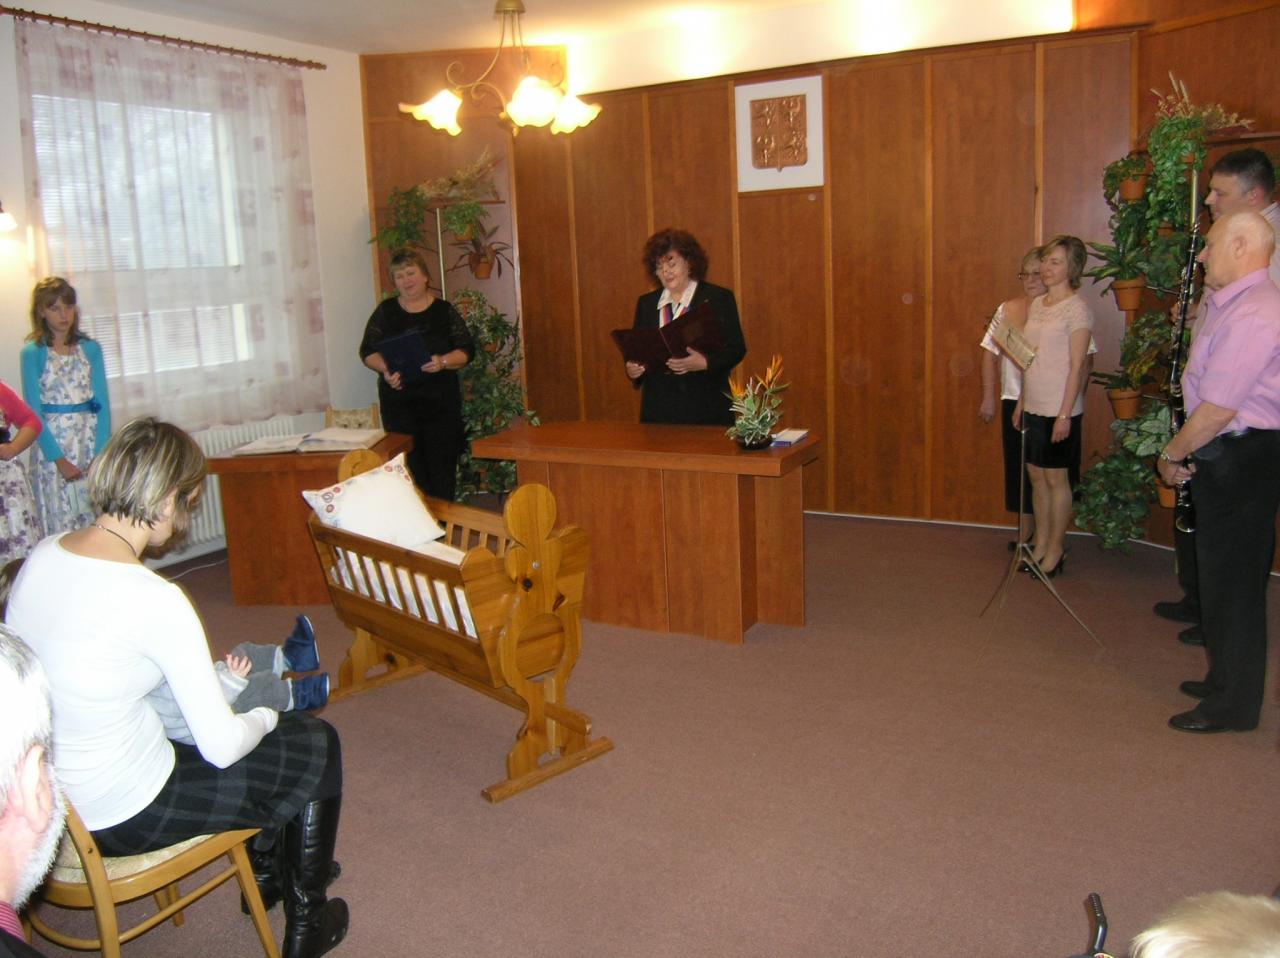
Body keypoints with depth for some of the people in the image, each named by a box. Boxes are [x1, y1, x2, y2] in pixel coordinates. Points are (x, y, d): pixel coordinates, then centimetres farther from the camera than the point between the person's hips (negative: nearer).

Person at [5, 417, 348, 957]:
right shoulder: (155, 599, -30)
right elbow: (221, 747, -23)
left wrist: (210, 677, 12)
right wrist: (265, 717, 0)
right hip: (121, 817, -8)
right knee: (317, 744, 12)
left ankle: (267, 870, 45)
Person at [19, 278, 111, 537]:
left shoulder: (90, 348, 5)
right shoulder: (32, 353, -1)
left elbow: (102, 403, 0)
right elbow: (33, 412, -5)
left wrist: (101, 454, -9)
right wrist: (59, 459, -12)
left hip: (91, 440, 2)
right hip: (53, 442, -2)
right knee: (61, 521, 0)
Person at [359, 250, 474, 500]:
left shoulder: (444, 311, 6)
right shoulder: (385, 311, 9)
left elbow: (466, 351, 3)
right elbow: (368, 351, 8)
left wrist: (443, 362, -17)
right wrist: (385, 370, -12)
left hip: (441, 402, 0)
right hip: (399, 402, 1)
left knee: (443, 466, -1)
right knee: (409, 467, -3)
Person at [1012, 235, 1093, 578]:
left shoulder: (1076, 309, -12)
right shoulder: (1036, 305, 10)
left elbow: (1077, 366, -14)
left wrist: (1065, 414, -17)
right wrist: (1021, 402, 14)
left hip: (1058, 409, -7)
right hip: (1033, 407, 7)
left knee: (1056, 477, 2)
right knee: (1036, 474, 12)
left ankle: (1056, 549, 14)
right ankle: (1040, 542, 23)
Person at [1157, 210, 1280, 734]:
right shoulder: (1229, 303, 13)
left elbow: (1217, 409, -22)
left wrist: (1172, 453, -11)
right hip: (1229, 457, 10)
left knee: (1234, 582, 0)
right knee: (1224, 576, 19)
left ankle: (1234, 704, 13)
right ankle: (1226, 679, 34)